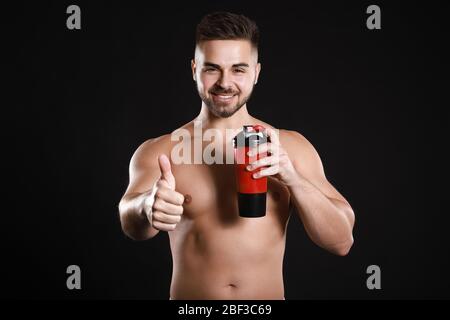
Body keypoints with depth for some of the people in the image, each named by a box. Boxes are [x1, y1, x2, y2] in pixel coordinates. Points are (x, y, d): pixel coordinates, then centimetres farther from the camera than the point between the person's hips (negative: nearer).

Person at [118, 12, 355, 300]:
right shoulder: (158, 152, -8)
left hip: (270, 294, 1)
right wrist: (148, 208, -45)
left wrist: (292, 178, -24)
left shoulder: (290, 146, -6)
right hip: (189, 299, 0)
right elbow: (132, 223, -22)